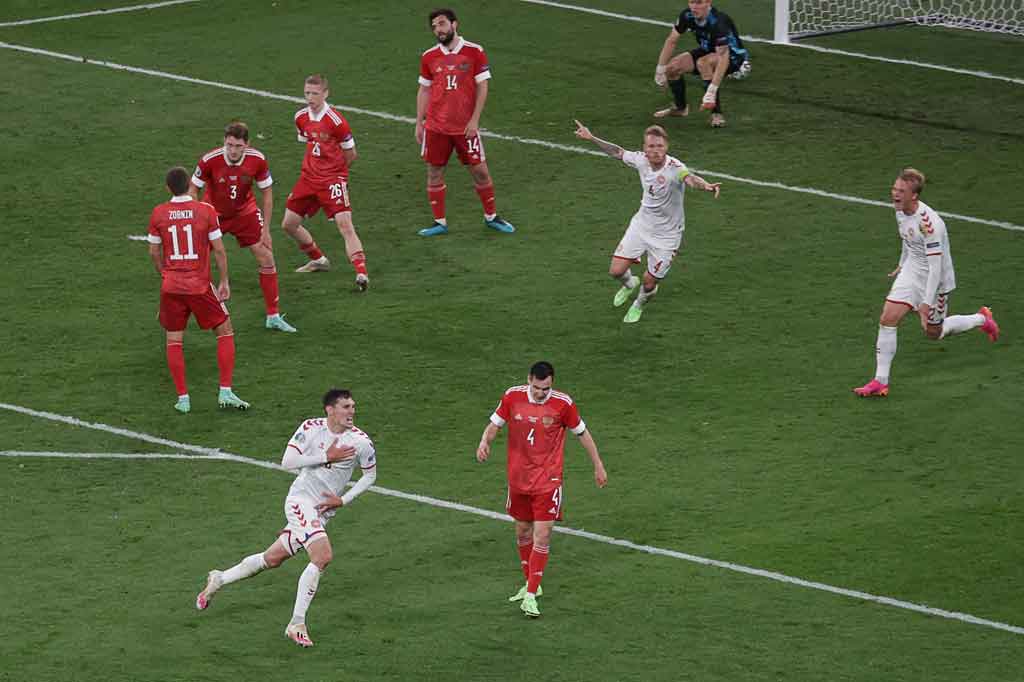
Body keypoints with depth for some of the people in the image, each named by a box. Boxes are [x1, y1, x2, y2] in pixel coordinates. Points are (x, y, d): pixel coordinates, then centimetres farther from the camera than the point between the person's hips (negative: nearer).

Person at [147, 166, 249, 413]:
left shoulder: (158, 214, -2)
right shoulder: (206, 211, -7)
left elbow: (154, 252, 6)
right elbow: (219, 249, -5)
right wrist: (224, 281, 5)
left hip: (171, 285, 2)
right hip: (200, 286, -2)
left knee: (174, 340, 12)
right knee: (225, 331, 13)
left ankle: (182, 398, 8)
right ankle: (225, 392, 7)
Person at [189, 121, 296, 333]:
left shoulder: (257, 160, -20)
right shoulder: (209, 160, -27)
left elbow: (266, 193, -6)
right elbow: (193, 190, -13)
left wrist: (266, 229, -6)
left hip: (244, 212, 2)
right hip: (213, 212, -2)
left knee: (267, 259, -4)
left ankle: (273, 317, 6)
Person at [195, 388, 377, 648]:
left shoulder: (361, 441, -5)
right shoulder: (311, 428, -10)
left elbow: (370, 475, 9)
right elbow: (287, 462, -13)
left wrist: (343, 500, -2)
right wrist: (327, 456, -20)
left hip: (324, 510, 5)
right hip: (301, 499, -5)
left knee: (272, 559, 12)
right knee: (323, 556, -24)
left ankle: (219, 579, 34)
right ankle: (296, 624, -18)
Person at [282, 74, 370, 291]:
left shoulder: (335, 120, -16)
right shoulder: (301, 117, 4)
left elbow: (351, 155, -5)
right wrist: (313, 169, 12)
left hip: (332, 178, -7)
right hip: (308, 178, 7)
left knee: (345, 225, -19)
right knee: (288, 224, 12)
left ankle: (362, 274, -23)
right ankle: (318, 260, 33)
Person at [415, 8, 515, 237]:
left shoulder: (474, 52, -4)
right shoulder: (429, 57, 3)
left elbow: (482, 87, -3)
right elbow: (424, 91, 11)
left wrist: (474, 120, -9)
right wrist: (419, 123, 7)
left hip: (465, 127, -2)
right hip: (435, 127, 2)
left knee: (480, 170, 3)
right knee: (434, 172, 4)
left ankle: (491, 216, 20)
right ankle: (440, 222, 14)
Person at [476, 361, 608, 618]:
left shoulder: (563, 404, -12)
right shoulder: (512, 397, -7)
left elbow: (582, 432, 2)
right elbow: (495, 424, 3)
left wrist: (598, 465, 8)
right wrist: (485, 442, -19)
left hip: (548, 480, -3)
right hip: (518, 478, 3)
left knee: (542, 536, -9)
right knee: (522, 532, 15)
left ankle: (531, 596, -6)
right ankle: (531, 584, 35)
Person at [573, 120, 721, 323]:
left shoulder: (674, 168, -31)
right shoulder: (641, 160, -13)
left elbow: (690, 178, -54)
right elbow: (618, 152, 8)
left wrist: (706, 185, -76)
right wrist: (591, 138, 11)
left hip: (666, 234, -4)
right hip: (641, 224, 4)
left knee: (649, 283, 6)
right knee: (616, 271, 0)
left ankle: (639, 305, 44)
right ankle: (629, 284, 40)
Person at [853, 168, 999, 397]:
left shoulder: (929, 223, -33)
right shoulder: (900, 210, -7)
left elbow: (935, 267, -29)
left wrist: (926, 303, -29)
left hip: (936, 280, -7)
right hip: (912, 271, 7)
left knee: (934, 332, 12)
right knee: (887, 319, -9)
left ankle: (981, 319, 39)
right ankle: (880, 382, -3)